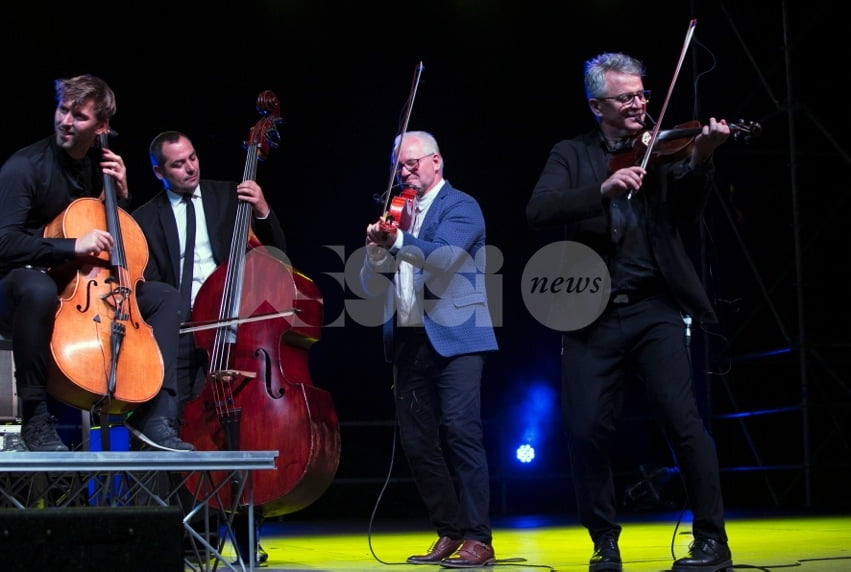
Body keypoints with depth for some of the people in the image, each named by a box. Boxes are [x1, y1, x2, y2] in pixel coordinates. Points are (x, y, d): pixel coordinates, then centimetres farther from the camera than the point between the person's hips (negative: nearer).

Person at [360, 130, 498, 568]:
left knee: (460, 430, -14)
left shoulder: (460, 207, 0)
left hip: (454, 338, -7)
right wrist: (377, 250, -5)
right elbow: (371, 288, 15)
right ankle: (449, 532, 15)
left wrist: (398, 240, -34)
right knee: (416, 441, 5)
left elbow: (443, 256, -19)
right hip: (408, 340, 7)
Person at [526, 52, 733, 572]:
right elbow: (539, 211, -7)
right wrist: (603, 189, -22)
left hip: (654, 309, -1)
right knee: (588, 431, -2)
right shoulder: (571, 156, 10)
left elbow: (686, 211, -6)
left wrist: (700, 159, -25)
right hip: (592, 316, 1)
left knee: (683, 418, -12)